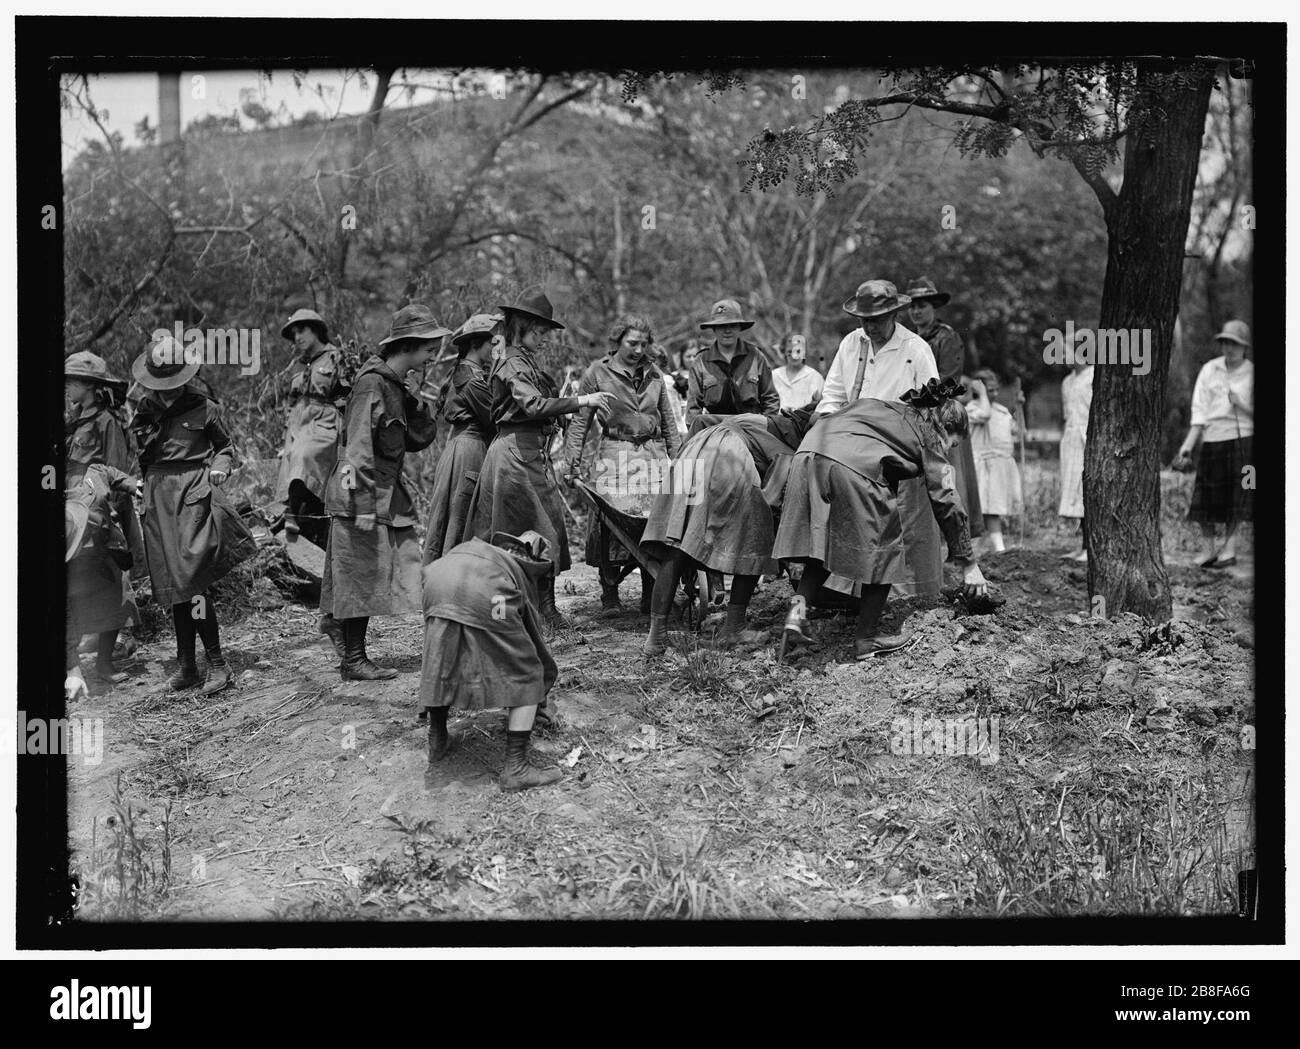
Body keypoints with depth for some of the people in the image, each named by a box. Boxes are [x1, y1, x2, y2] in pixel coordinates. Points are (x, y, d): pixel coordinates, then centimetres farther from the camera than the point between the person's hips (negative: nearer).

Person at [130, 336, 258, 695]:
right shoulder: (145, 409, 10)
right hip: (158, 496, 5)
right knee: (172, 583, 7)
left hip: (194, 493, -5)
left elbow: (226, 446, 10)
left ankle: (217, 663, -6)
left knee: (192, 580, -14)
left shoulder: (203, 408, -1)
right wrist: (135, 481, 7)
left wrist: (220, 467, -8)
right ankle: (186, 665, 14)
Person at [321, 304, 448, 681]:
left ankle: (355, 655, 15)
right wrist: (364, 505, -22)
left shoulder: (400, 385, 14)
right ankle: (354, 660, 3)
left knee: (378, 580, 9)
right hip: (362, 497, -9)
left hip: (389, 497, 9)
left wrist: (415, 400, -1)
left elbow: (422, 438, 15)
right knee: (361, 579, -4)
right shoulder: (372, 383, -14)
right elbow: (358, 447, -19)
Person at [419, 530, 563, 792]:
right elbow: (537, 640, 37)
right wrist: (546, 682, 54)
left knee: (441, 666, 29)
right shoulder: (523, 575, 33)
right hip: (484, 594, -4)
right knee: (525, 677, 10)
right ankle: (515, 768, 5)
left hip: (437, 584, 4)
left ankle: (437, 742, 39)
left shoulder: (474, 546, 44)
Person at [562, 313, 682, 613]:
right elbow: (580, 421, 4)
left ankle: (650, 595, 2)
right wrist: (573, 461, -3)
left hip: (652, 454, 3)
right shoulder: (597, 373, 2)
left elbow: (669, 422, 20)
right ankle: (609, 594, 0)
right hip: (614, 454, -3)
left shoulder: (654, 375, 14)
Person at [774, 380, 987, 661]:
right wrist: (969, 565, 21)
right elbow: (946, 502, 16)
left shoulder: (886, 409, 37)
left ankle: (797, 610, -1)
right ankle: (867, 639, 17)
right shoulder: (928, 435, 19)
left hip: (807, 453, 6)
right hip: (855, 468, -6)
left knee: (824, 545, 19)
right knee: (884, 550, 11)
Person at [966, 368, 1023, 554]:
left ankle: (995, 541, 13)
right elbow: (984, 414, -26)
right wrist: (982, 394, -14)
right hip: (986, 464, -7)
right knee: (991, 506, -9)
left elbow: (1016, 431, 20)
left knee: (999, 506, 8)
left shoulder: (1002, 410, 18)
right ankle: (997, 543, -8)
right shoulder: (972, 408, -4)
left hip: (1006, 462, 7)